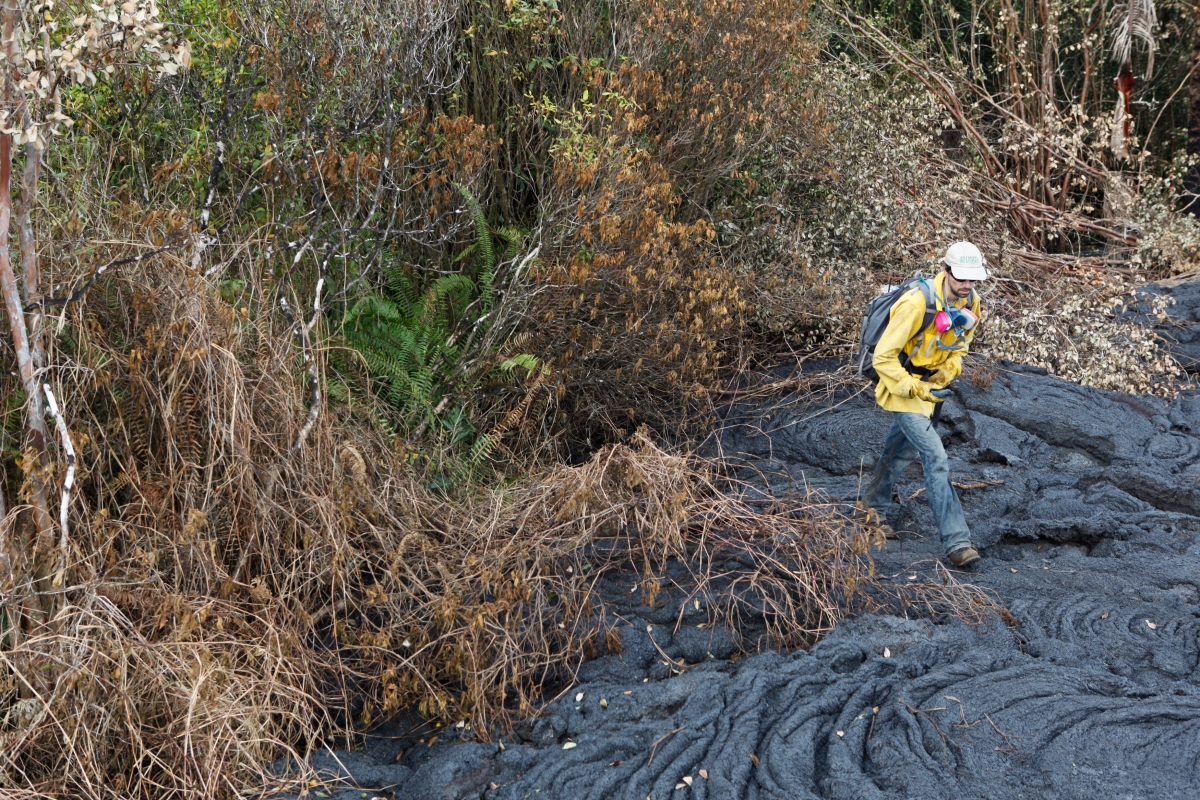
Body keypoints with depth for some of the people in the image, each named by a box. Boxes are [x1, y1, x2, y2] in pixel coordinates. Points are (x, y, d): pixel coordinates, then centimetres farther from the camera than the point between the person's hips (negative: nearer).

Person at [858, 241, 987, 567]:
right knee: (935, 457, -16)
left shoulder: (970, 303, -6)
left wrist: (946, 373, -7)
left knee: (903, 450, 23)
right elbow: (883, 357, -25)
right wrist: (915, 389, -25)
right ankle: (956, 542, -16)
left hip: (930, 384, 8)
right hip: (903, 384, -8)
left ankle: (871, 507, 46)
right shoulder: (918, 303, -30)